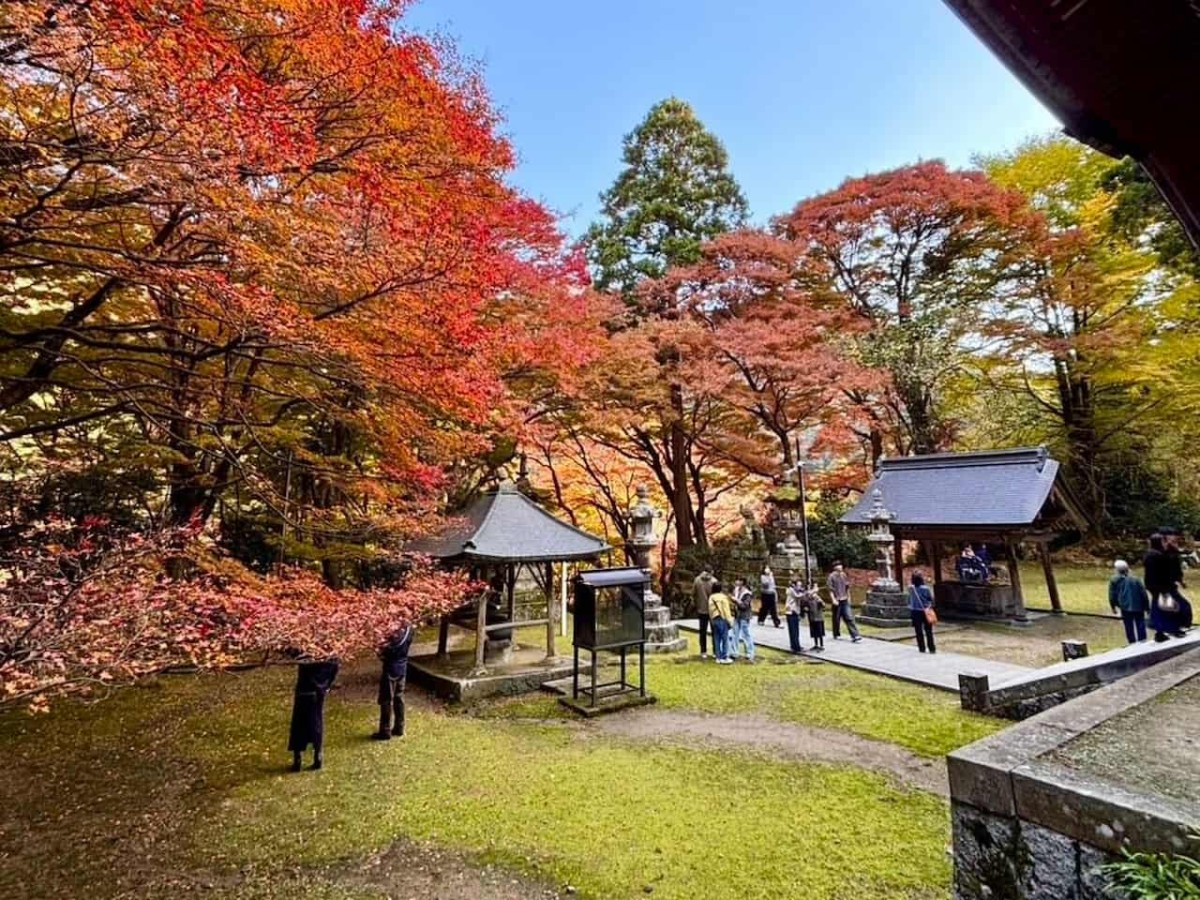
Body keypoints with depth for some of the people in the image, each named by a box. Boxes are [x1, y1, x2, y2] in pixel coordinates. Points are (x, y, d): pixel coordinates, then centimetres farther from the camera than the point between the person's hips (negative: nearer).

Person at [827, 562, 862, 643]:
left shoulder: (843, 575, 6)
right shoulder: (832, 576, -9)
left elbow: (847, 587, 16)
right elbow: (830, 589, -9)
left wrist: (848, 597, 16)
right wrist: (833, 599, -16)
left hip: (844, 600, 4)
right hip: (836, 601, -4)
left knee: (849, 618, -3)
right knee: (836, 618, 8)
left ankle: (854, 635, -5)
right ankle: (836, 635, 22)